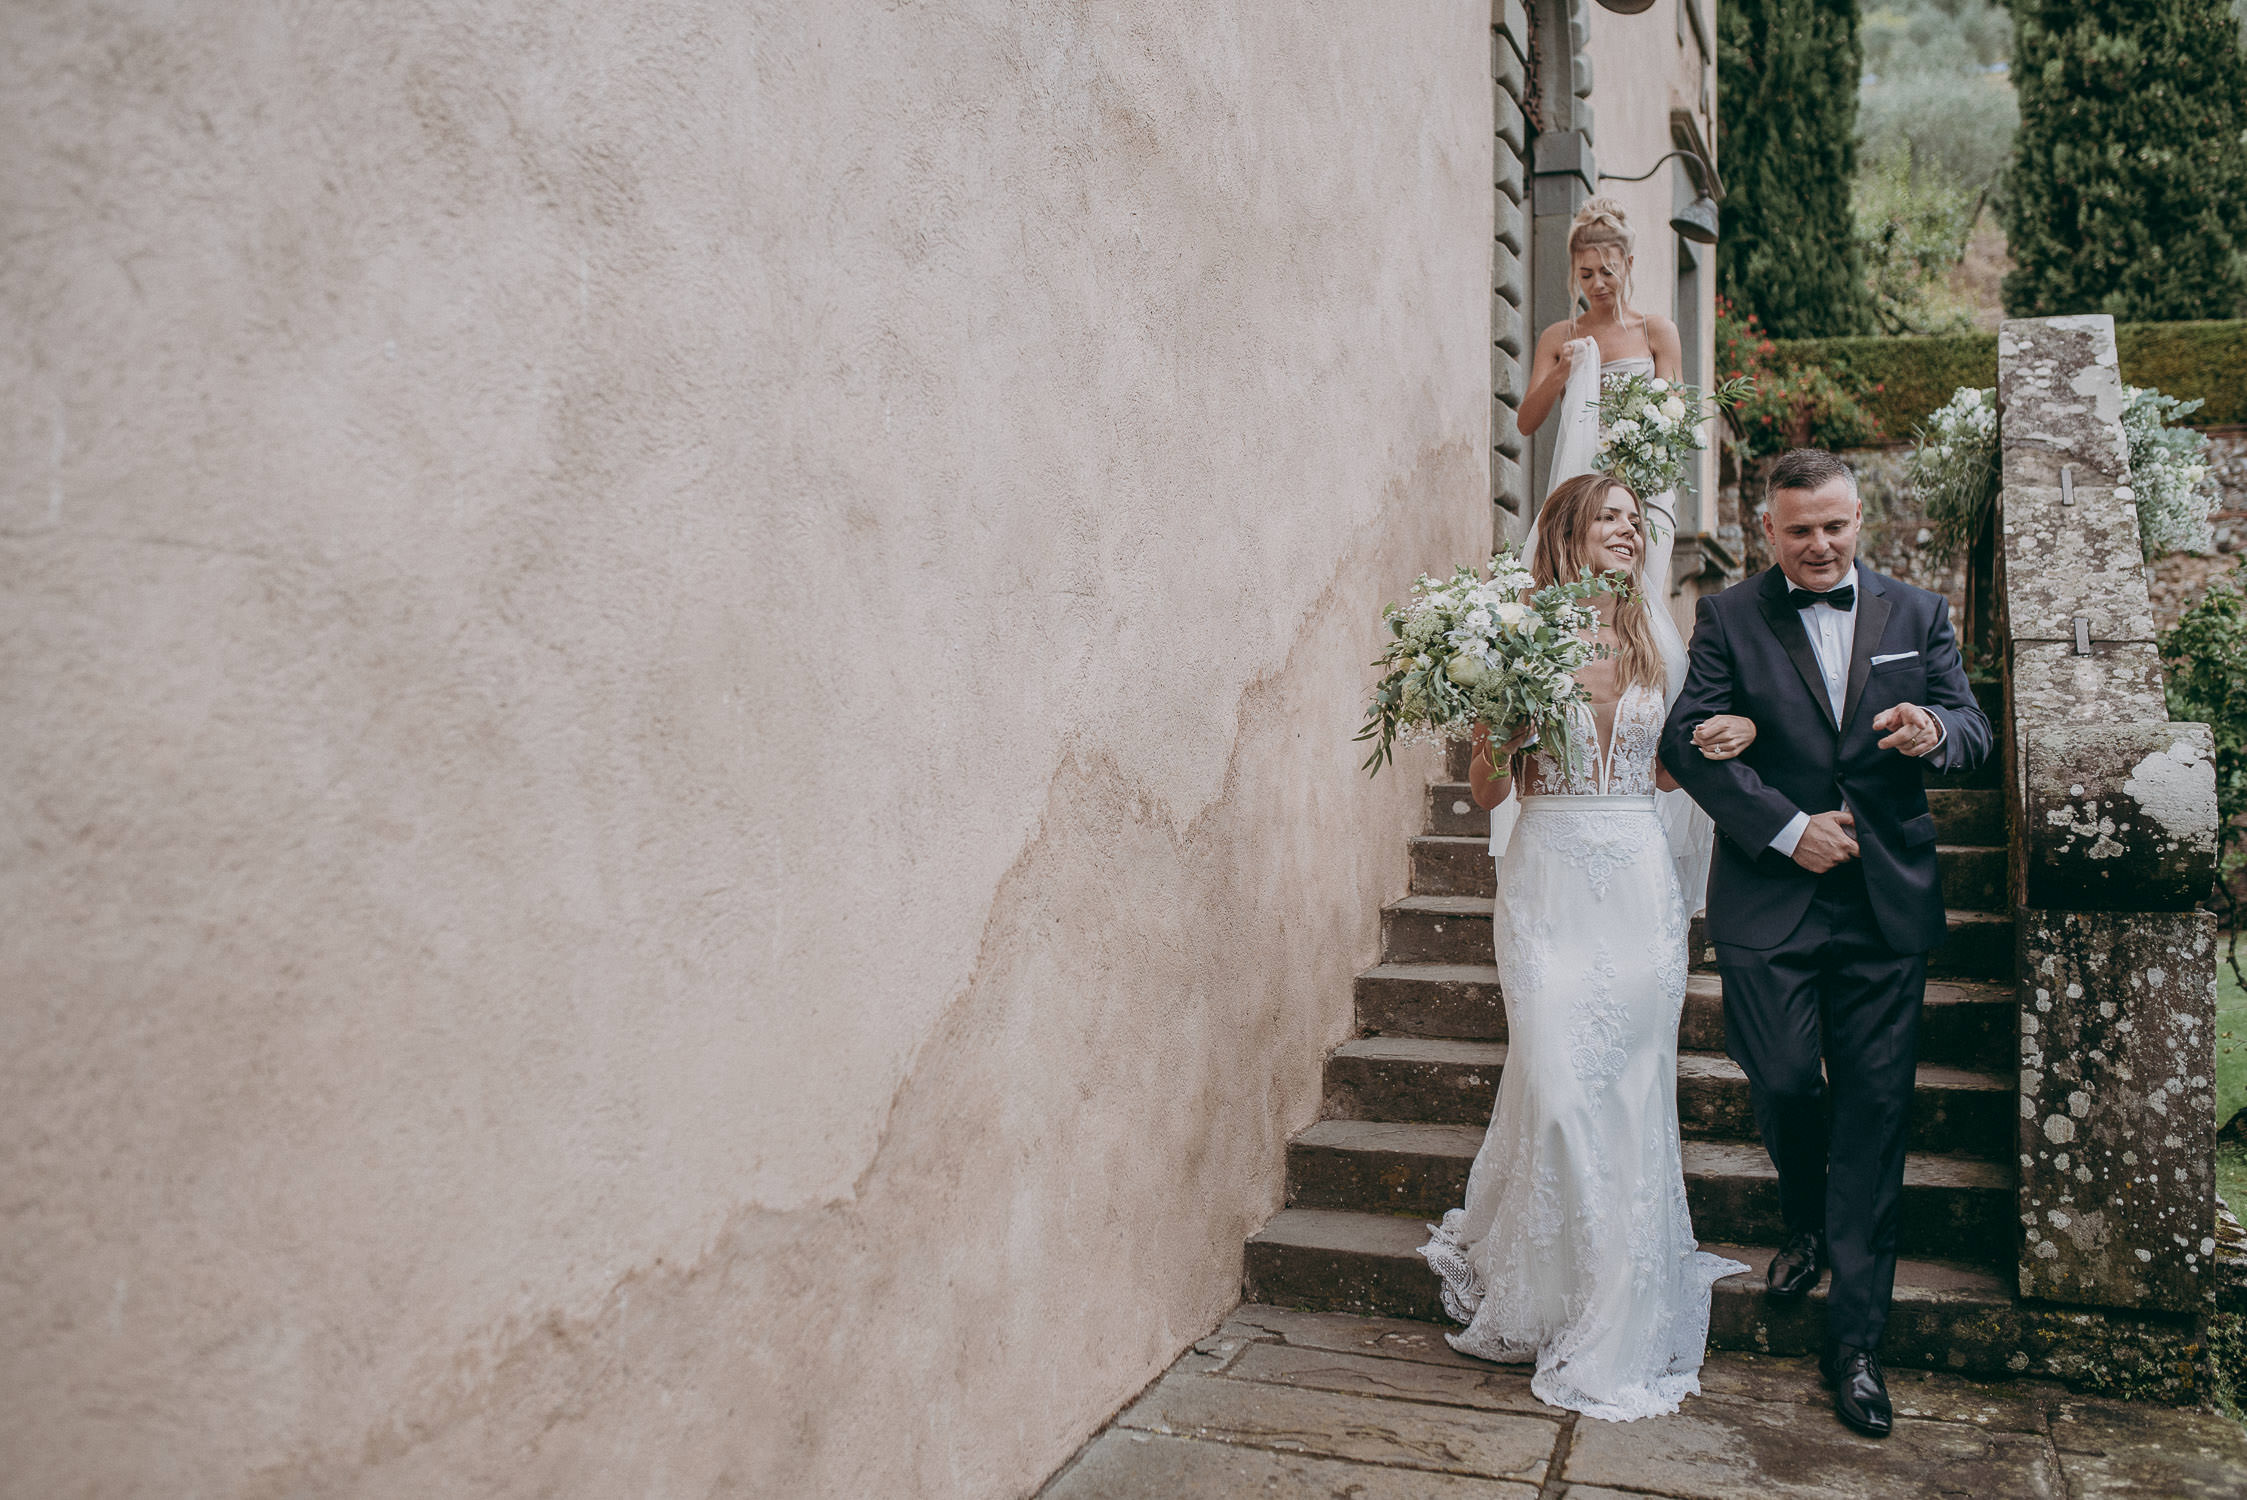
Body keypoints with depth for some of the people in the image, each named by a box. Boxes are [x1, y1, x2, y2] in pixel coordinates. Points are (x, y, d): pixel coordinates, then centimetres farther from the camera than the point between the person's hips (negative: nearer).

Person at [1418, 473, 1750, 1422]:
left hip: (1639, 884, 4)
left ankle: (1621, 1323, 22)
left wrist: (1717, 743, 2)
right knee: (1558, 1088, -6)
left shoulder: (1651, 646, 10)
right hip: (1551, 885, -4)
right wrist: (1487, 729, -19)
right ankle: (1535, 1295, 17)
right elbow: (1489, 793, 0)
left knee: (1633, 1092, 5)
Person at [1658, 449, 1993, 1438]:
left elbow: (1974, 733, 8)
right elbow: (1688, 742, -6)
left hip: (1888, 905, 2)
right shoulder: (1729, 618, 2)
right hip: (1768, 903, -1)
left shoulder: (1917, 613, 10)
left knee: (1875, 1110, 3)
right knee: (1782, 1083, 0)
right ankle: (1807, 1223, 36)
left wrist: (1937, 732, -17)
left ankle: (1856, 1337, 13)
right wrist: (1788, 828, -13)